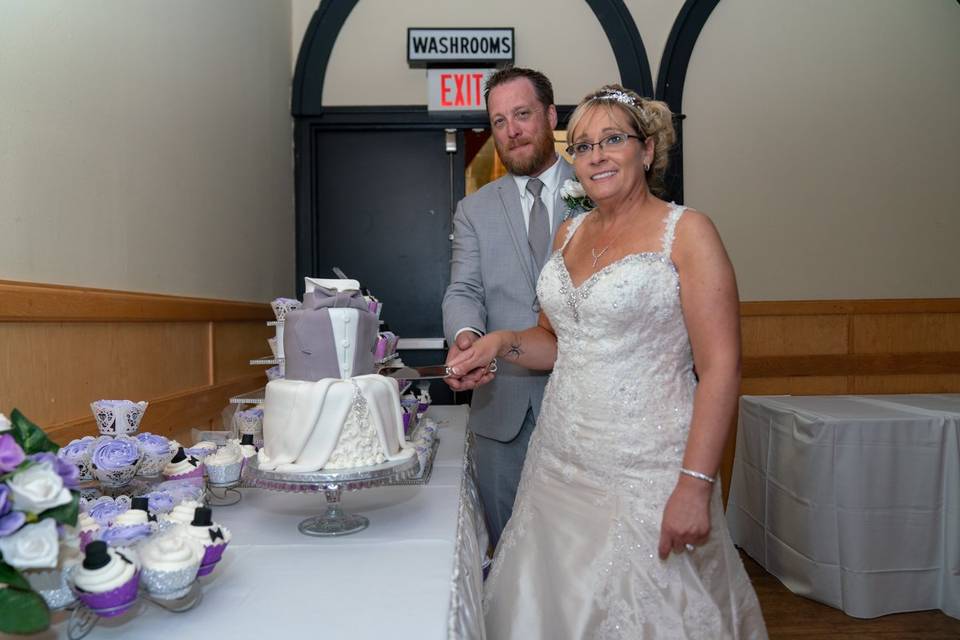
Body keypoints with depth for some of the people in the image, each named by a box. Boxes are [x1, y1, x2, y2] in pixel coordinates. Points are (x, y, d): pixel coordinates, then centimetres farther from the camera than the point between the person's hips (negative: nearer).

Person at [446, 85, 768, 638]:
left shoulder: (687, 232, -7)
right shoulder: (570, 233, 10)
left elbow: (720, 367, -13)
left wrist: (696, 484, -19)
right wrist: (503, 343, 1)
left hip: (647, 473, -5)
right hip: (560, 463, 5)